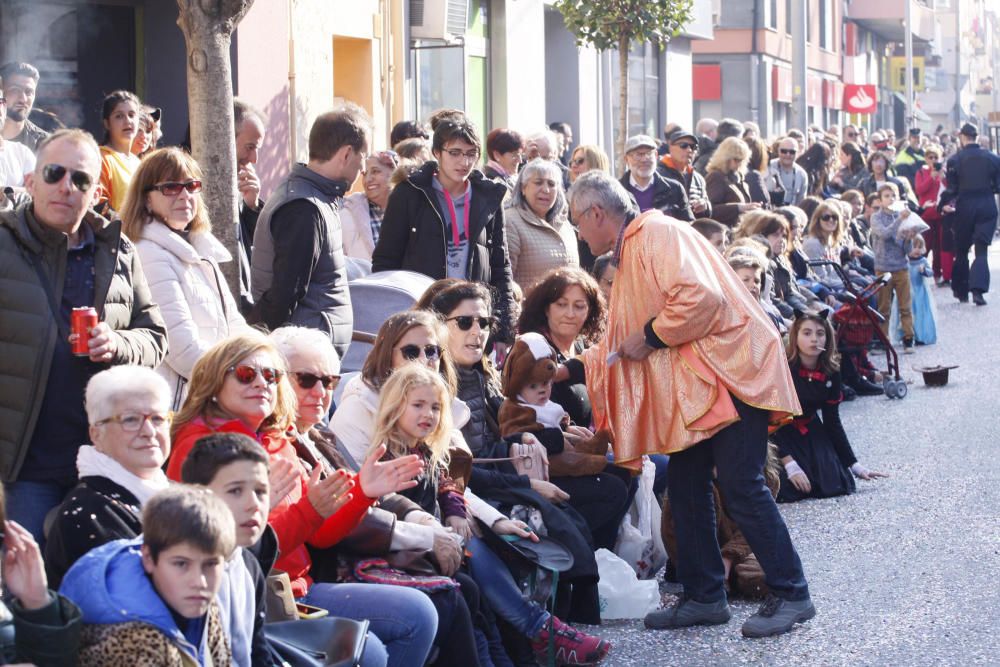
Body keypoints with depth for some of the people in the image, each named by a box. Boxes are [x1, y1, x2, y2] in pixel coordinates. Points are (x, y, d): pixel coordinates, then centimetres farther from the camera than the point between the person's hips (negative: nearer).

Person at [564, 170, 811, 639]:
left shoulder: (657, 233, -12)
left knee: (740, 485, -11)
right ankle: (704, 596, 17)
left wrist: (651, 337, -15)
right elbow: (623, 343, 28)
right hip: (692, 385, 11)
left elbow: (700, 298, -26)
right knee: (685, 485, 9)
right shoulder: (628, 255, 20)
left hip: (730, 369, -11)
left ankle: (791, 595, -5)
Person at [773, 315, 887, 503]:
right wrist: (790, 465, -31)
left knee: (834, 486, -13)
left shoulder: (831, 373, -7)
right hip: (779, 433, -5)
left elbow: (832, 422, 2)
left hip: (809, 430, 5)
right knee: (791, 490, -22)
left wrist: (855, 465, 0)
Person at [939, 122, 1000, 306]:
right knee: (981, 249, 0)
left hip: (964, 207, 0)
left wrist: (942, 204, 10)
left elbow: (952, 188, -5)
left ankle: (961, 290, 24)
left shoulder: (955, 160, -7)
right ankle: (978, 289, -19)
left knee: (962, 250, 15)